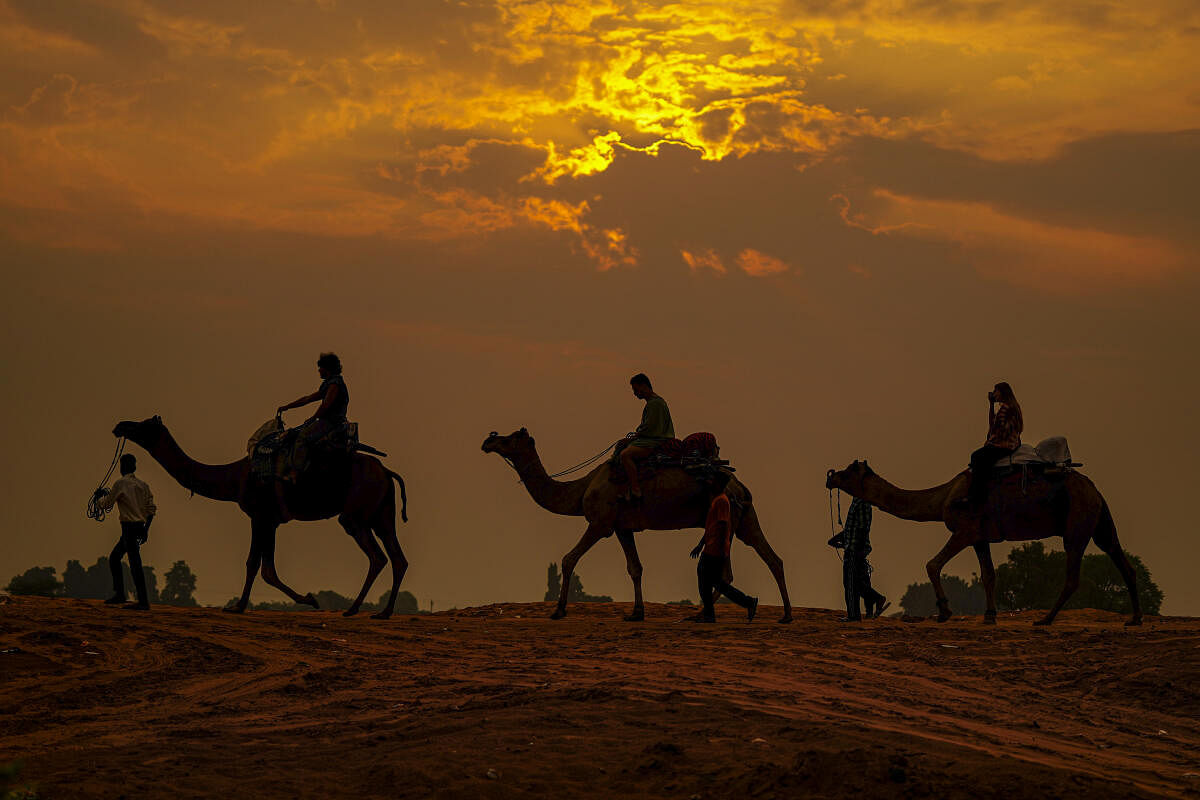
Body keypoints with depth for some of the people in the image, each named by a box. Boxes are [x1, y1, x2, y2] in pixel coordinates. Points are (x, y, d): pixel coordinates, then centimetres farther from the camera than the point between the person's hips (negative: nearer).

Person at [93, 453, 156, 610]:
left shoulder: (120, 483, -9)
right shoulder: (143, 484, 12)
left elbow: (106, 505, -5)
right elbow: (151, 509, 12)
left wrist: (99, 496, 16)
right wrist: (146, 528, 19)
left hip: (129, 527, -8)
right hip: (140, 526, 8)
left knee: (135, 564, -8)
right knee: (114, 557, 19)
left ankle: (143, 602, -10)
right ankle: (119, 594, 18)